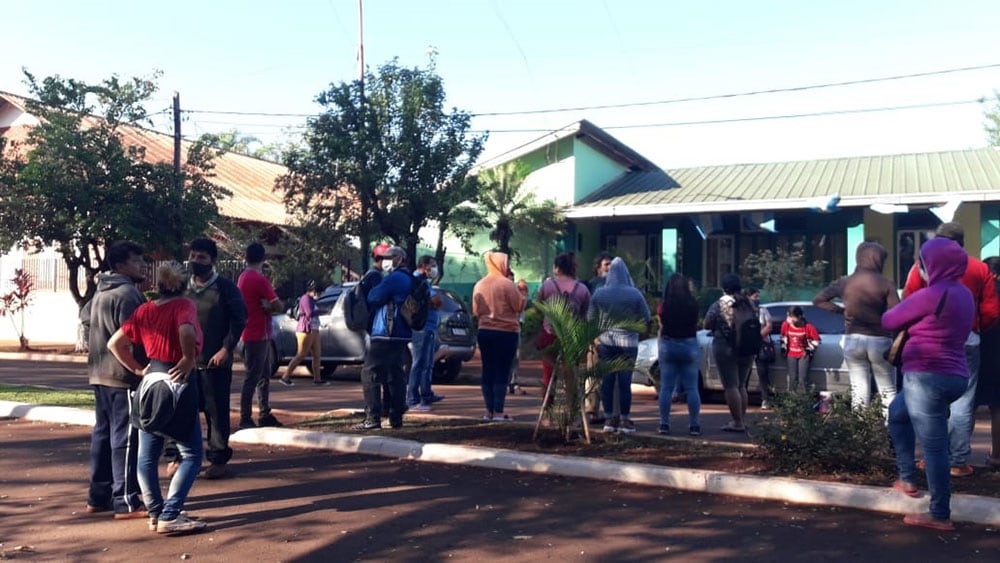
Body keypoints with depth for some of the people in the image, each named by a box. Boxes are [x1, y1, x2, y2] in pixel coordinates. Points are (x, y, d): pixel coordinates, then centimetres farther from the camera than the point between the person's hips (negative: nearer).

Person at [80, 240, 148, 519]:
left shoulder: (101, 292, 15)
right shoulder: (127, 293, -17)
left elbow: (85, 317, 27)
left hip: (100, 373, 10)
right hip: (124, 375, -10)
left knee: (103, 433, 15)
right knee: (126, 438, -6)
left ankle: (98, 496, 22)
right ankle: (126, 502, -3)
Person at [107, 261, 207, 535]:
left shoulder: (144, 310, 5)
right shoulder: (184, 306, -11)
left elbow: (114, 343, 4)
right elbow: (187, 332, -33)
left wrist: (138, 369, 9)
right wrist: (189, 361, -18)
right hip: (178, 383, -6)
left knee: (147, 455, 15)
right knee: (192, 455, 2)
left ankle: (155, 512, 21)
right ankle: (169, 516, -5)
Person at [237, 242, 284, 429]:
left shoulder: (243, 277, 12)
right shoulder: (260, 279, -17)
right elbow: (277, 305, -18)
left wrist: (266, 306, -2)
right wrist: (269, 306, 1)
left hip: (261, 335, 10)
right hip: (257, 335, -10)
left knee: (264, 376, 14)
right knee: (253, 377, -5)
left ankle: (265, 415, 20)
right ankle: (245, 418, -2)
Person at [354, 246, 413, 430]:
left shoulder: (394, 278, -13)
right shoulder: (409, 280, 18)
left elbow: (373, 298, -14)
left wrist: (369, 288, 5)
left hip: (386, 335, -10)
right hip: (402, 335, 10)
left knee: (370, 374, -7)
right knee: (395, 375, 12)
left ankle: (372, 418, -11)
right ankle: (396, 417, 12)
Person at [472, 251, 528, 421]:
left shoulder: (479, 285, 7)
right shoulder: (507, 284, -11)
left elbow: (476, 311, 14)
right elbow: (519, 306, -8)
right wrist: (523, 290, 5)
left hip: (484, 332, 6)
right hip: (506, 333, -6)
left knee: (488, 371, 9)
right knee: (502, 372, -3)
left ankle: (489, 411, 11)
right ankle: (498, 412, -4)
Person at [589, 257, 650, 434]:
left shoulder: (599, 294, 0)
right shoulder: (634, 294, -5)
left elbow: (591, 319, 6)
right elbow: (646, 320, 1)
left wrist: (596, 339, 17)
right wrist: (641, 333, 19)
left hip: (605, 342, 2)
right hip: (628, 342, -2)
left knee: (607, 381, 6)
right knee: (624, 382, 1)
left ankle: (609, 419, 10)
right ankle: (624, 420, 5)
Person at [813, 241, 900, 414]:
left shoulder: (844, 282, 1)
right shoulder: (886, 283, -8)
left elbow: (818, 300, 7)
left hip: (853, 340, 3)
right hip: (879, 341, -3)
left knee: (859, 390, 7)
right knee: (888, 391, 6)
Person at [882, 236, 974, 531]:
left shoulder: (932, 295, -16)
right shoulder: (963, 293, 12)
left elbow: (889, 321, -5)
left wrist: (904, 308, 14)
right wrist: (913, 315, 11)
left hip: (929, 377, -10)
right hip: (953, 376, 10)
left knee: (933, 446, -4)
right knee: (897, 413, 28)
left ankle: (940, 516, 2)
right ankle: (908, 479, 30)